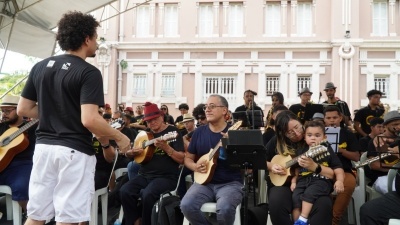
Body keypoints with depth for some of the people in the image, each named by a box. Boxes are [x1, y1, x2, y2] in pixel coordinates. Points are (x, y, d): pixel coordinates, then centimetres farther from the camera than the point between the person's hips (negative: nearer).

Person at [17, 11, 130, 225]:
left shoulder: (40, 67, 9)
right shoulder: (89, 72, -13)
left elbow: (23, 109, 12)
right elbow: (89, 120, -22)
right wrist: (119, 137, -9)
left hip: (43, 146, 7)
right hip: (74, 151, -7)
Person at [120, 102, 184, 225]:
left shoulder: (172, 132, -2)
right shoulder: (146, 133, 14)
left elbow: (181, 159, -10)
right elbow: (128, 154, 23)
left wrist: (166, 147, -26)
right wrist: (133, 152, -1)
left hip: (166, 177, -5)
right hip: (144, 175, 5)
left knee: (148, 195, -32)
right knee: (125, 191, -21)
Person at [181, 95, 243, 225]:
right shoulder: (199, 132, 9)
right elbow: (188, 158, 17)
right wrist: (195, 167, -6)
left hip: (230, 183, -3)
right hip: (205, 182, 4)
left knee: (224, 208, -33)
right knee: (186, 205, -24)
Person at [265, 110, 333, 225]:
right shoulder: (276, 142, 4)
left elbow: (333, 173, -6)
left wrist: (313, 166, -24)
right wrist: (271, 166, -4)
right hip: (283, 184, 2)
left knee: (324, 205, -33)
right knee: (276, 203, -32)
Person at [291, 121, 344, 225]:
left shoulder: (327, 151, 10)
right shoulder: (301, 151, 18)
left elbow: (338, 168, 8)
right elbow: (296, 169, 23)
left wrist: (339, 181, -8)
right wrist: (293, 182, 10)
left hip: (321, 180, -3)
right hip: (303, 179, 4)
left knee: (309, 193, -32)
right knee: (295, 197, -22)